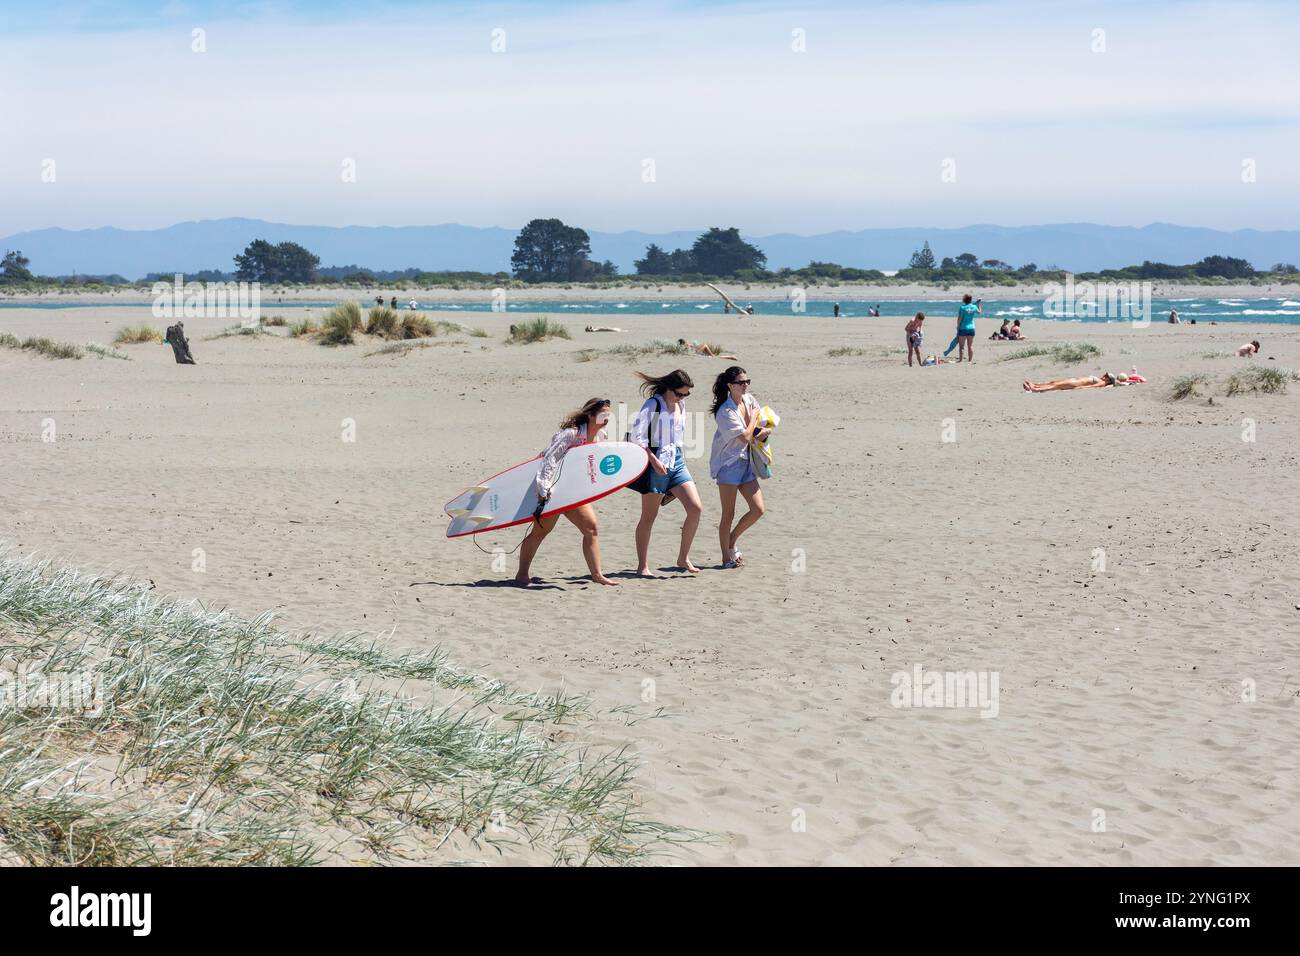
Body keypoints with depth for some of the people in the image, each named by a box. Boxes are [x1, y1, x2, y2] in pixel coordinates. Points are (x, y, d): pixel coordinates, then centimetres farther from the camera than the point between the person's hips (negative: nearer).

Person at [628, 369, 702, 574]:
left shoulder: (681, 405, 12)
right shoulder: (653, 405, -9)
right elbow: (637, 436, -13)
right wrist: (654, 460, -19)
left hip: (677, 463, 7)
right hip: (657, 465, -6)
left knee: (696, 508, -7)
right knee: (649, 517, 1)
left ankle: (683, 559, 4)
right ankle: (642, 566, 9)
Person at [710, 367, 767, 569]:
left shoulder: (749, 400, 6)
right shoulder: (725, 412, -17)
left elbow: (768, 423, 16)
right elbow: (745, 437, -21)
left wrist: (765, 431, -7)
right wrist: (753, 417, -6)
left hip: (746, 463, 7)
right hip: (728, 464, -7)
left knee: (758, 509, 2)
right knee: (728, 514, -1)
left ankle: (731, 541, 21)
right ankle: (727, 557, 8)